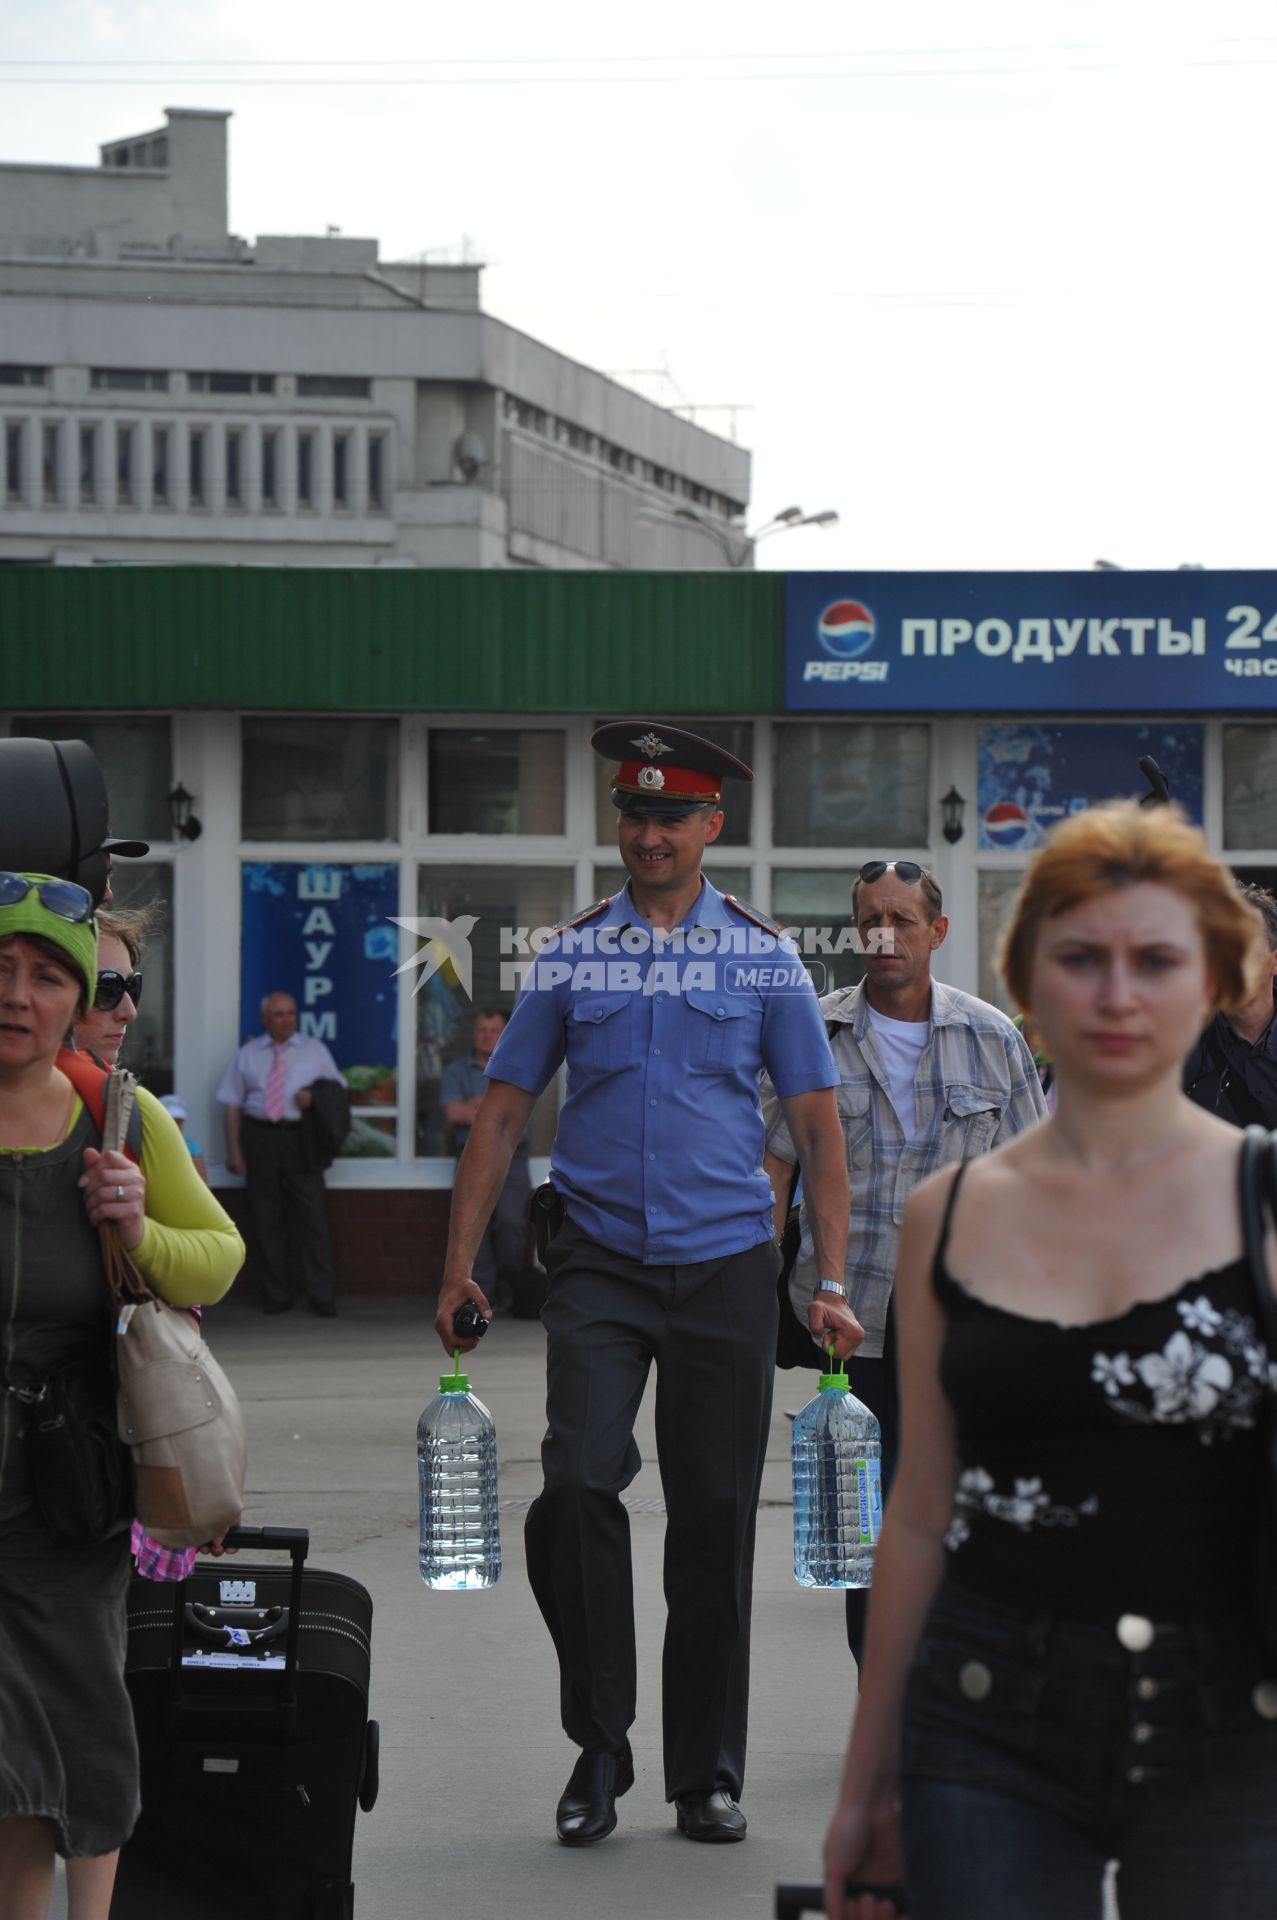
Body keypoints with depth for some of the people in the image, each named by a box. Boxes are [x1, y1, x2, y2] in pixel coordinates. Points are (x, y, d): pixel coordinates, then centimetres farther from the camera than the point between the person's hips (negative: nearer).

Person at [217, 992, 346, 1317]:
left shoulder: (315, 1050, 13)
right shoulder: (248, 1055, 11)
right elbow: (233, 1104, 7)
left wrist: (316, 1098, -7)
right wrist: (234, 1150, -1)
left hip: (300, 1138, -1)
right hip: (259, 1138, 1)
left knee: (312, 1215, -6)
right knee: (264, 1220, 2)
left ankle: (321, 1296, -1)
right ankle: (275, 1295, 11)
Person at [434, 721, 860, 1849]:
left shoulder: (764, 957, 5)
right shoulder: (570, 956, 6)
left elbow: (817, 1126, 5)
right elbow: (503, 1114, 9)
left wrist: (832, 1282, -3)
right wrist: (461, 1265, 2)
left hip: (727, 1266, 0)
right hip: (600, 1267, 0)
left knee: (716, 1516, 4)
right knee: (578, 1482, -18)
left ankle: (707, 1777, 15)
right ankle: (599, 1743, -3)